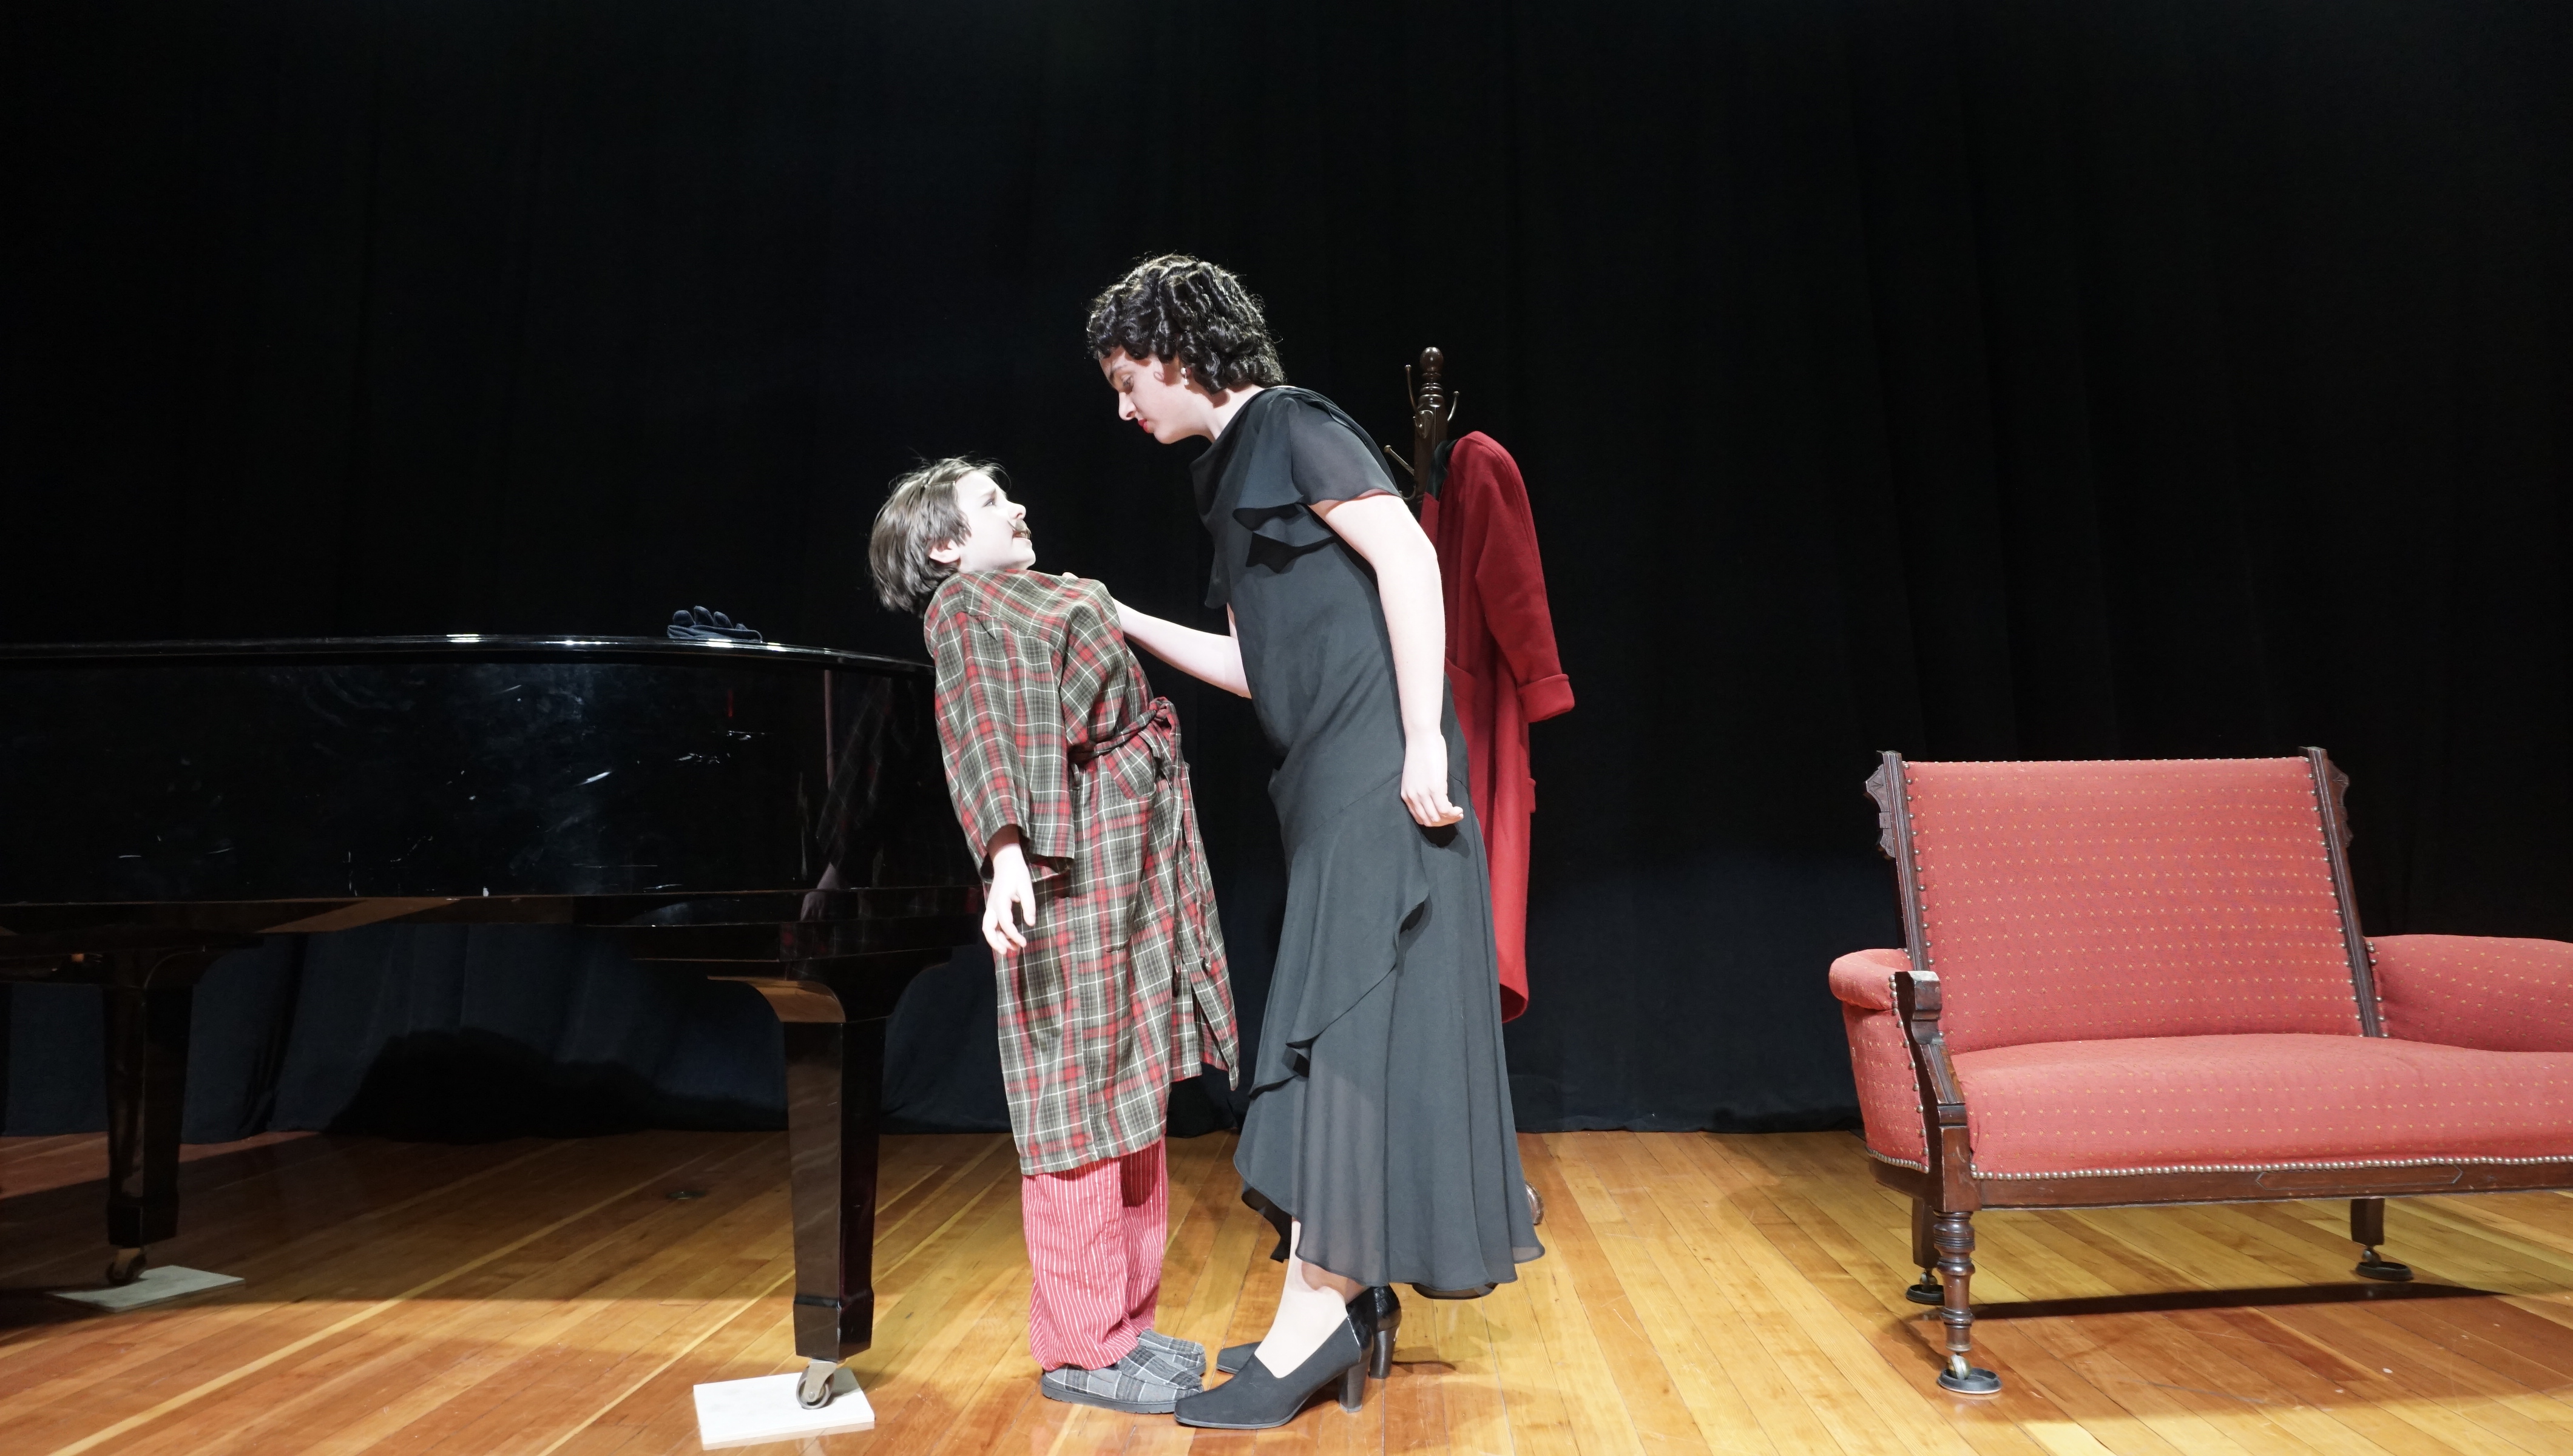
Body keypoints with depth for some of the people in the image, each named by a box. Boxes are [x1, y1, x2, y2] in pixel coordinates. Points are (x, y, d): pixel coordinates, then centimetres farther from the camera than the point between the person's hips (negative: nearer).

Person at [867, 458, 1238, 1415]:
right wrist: (1007, 851, -30)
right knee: (1083, 1098, -6)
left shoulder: (1056, 595, 22)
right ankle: (1083, 1348, 3)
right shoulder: (964, 604, -3)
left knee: (1136, 1090, 12)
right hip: (1075, 858, -9)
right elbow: (978, 734, -17)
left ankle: (1127, 1321, 22)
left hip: (1142, 850, 9)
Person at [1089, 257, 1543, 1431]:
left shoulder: (1293, 426, -3)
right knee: (1340, 1026, 9)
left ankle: (1315, 1317, -3)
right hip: (1330, 778, 9)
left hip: (1378, 764, -9)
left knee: (1337, 1021, -9)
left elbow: (1409, 559, -15)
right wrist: (1121, 621, 23)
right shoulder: (1235, 476, 22)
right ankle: (1345, 1292, 16)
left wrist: (1423, 739, -21)